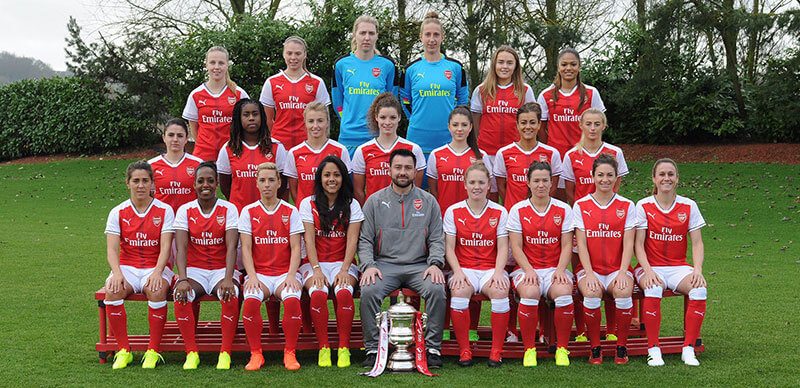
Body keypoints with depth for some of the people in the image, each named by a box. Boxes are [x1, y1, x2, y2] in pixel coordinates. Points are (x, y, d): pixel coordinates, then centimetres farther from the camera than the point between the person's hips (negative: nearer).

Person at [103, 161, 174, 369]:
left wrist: (157, 272, -26)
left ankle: (153, 351, -22)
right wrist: (117, 273, -24)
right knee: (113, 290, -31)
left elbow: (165, 247, -9)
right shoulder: (118, 212, 4)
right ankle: (123, 350, -18)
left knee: (156, 290, -35)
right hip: (127, 267, 2)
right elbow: (112, 249, -4)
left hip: (155, 268, -2)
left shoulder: (164, 210, 0)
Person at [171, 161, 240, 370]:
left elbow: (231, 247, -12)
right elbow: (181, 248, -8)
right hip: (195, 270, 1)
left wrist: (228, 278, -28)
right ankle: (191, 352, -19)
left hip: (222, 269, -1)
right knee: (181, 296, -31)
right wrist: (182, 279, -25)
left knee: (230, 296, -33)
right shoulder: (185, 210, 3)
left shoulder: (228, 209, 0)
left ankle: (225, 353, -22)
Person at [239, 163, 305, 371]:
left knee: (292, 299, -32)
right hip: (259, 272, 0)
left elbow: (296, 248, 2)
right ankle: (255, 353, -15)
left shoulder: (291, 211, 7)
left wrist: (291, 275, -13)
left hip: (285, 272, 0)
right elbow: (246, 248, 2)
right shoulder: (248, 211, 8)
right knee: (251, 300, -31)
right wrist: (252, 276, -13)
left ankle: (290, 353, -16)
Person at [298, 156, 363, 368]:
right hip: (315, 263, 0)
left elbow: (352, 240, -1)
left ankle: (344, 348, -24)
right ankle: (323, 348, -23)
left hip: (343, 263, 0)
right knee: (318, 293, -33)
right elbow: (309, 239, -2)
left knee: (344, 292, -32)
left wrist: (344, 270, -15)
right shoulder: (308, 204, 8)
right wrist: (316, 270, -15)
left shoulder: (352, 205, 9)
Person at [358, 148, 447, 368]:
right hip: (385, 264, 0)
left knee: (437, 289, -29)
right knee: (368, 291, -29)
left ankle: (433, 348, -17)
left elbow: (437, 239, 10)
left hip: (419, 265, 0)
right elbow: (365, 240, 7)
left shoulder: (428, 201, 12)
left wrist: (435, 264, -9)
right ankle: (373, 349, -17)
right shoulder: (375, 201, 10)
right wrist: (368, 265, -11)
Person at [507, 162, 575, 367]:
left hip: (555, 268, 1)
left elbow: (567, 245, 4)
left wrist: (560, 270, -12)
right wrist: (528, 270, -15)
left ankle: (562, 349, -14)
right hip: (527, 268, -1)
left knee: (564, 293, -32)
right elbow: (516, 247, 0)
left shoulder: (563, 209, 8)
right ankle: (529, 349, -18)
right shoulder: (518, 210, 5)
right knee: (530, 293, -34)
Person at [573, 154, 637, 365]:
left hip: (617, 268, 0)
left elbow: (628, 244, 0)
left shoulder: (627, 206, 7)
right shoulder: (580, 205, 6)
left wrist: (623, 273, -15)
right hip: (590, 268, 0)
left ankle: (622, 347, -12)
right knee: (592, 294, -32)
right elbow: (581, 243, -1)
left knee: (624, 292, -32)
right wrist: (589, 274, -15)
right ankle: (595, 348, -13)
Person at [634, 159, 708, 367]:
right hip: (651, 267, -2)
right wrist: (648, 271, -20)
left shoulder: (689, 206, 5)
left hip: (678, 267, 2)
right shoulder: (643, 206, 0)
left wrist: (697, 270, -15)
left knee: (699, 289, -29)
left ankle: (688, 349, -20)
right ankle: (653, 349, -25)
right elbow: (638, 245, -4)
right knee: (653, 289, -36)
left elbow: (697, 243, 2)